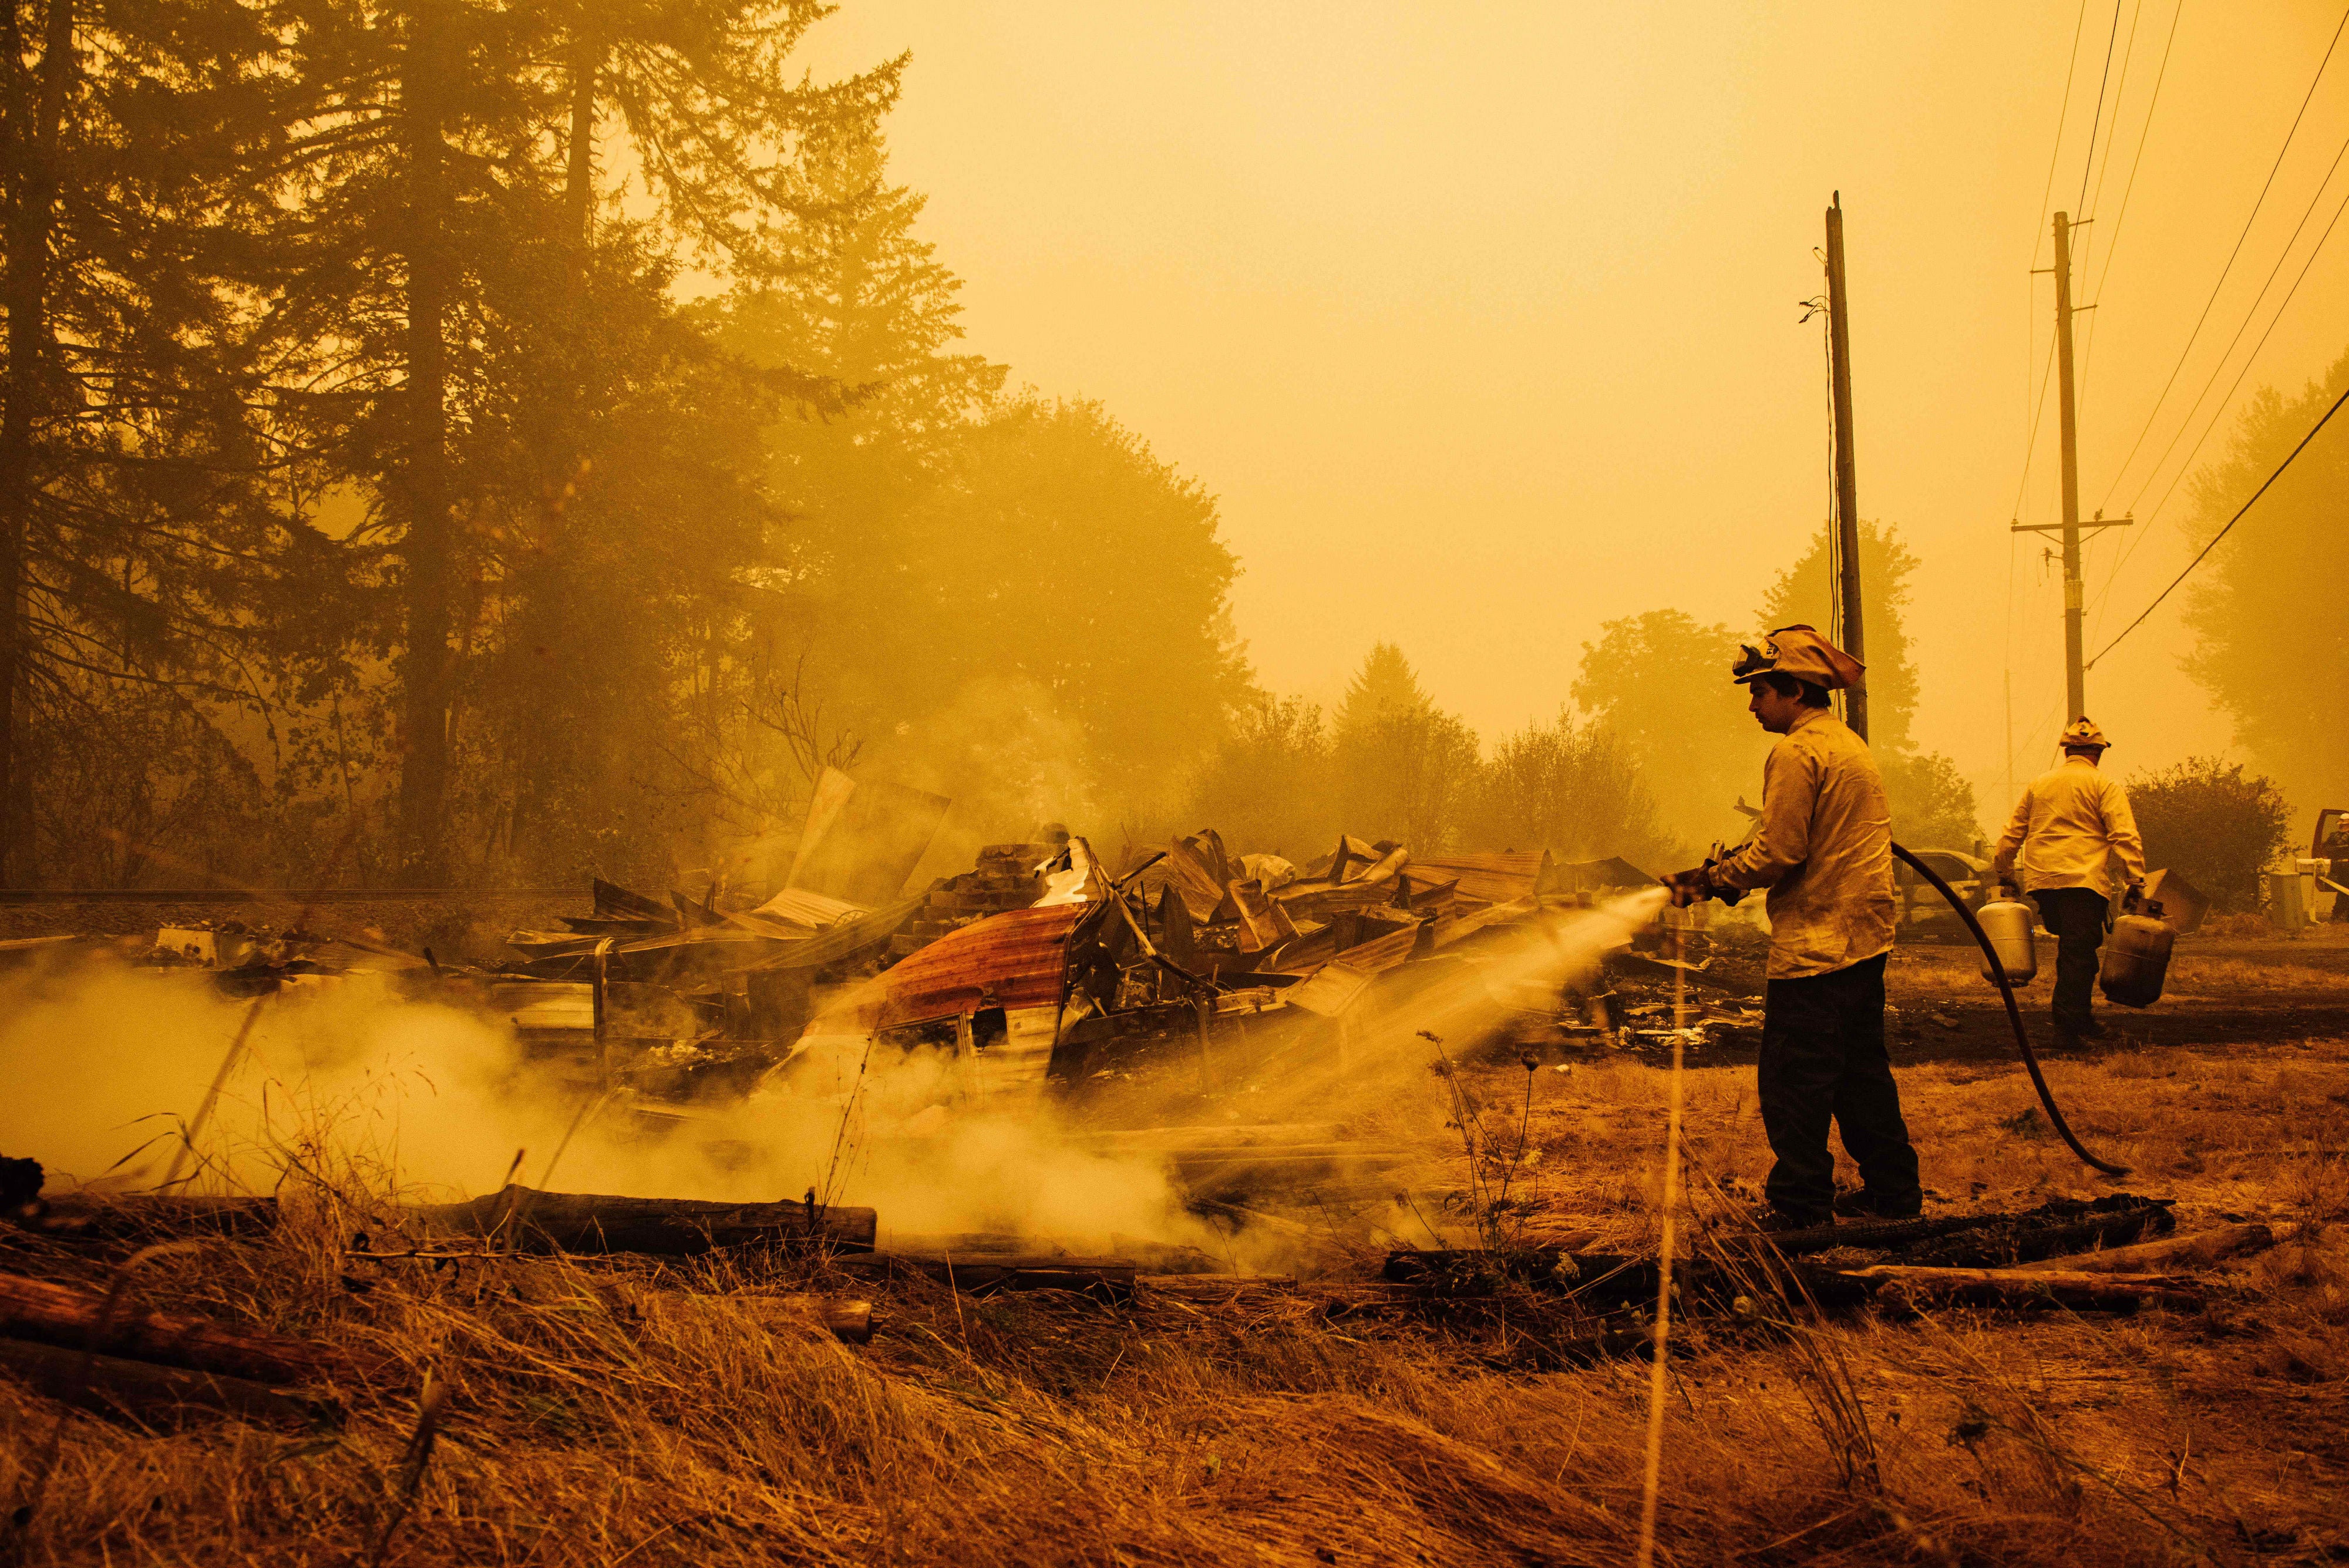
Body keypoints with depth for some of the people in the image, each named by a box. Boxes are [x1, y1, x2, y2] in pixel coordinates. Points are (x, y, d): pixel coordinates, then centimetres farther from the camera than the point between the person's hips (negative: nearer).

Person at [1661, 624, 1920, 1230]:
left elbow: (1777, 855, -19)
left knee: (1794, 1082, -4)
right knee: (1861, 1069, 17)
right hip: (1866, 937, 10)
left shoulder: (1797, 753, -15)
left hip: (1815, 946, -10)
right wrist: (1727, 871, 14)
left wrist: (1713, 878, -3)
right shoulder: (1850, 744, 17)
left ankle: (1800, 1208, -1)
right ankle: (1893, 1189, 23)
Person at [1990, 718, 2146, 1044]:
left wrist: (2003, 872, 32)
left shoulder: (2038, 785, 16)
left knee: (2071, 951, 19)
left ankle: (2081, 1018, 20)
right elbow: (2125, 837, -9)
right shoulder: (2104, 786, 1)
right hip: (2083, 881, -6)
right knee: (2079, 953, -5)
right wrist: (2136, 882, -10)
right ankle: (2069, 1027, -9)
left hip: (2040, 880, 6)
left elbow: (2013, 834, 22)